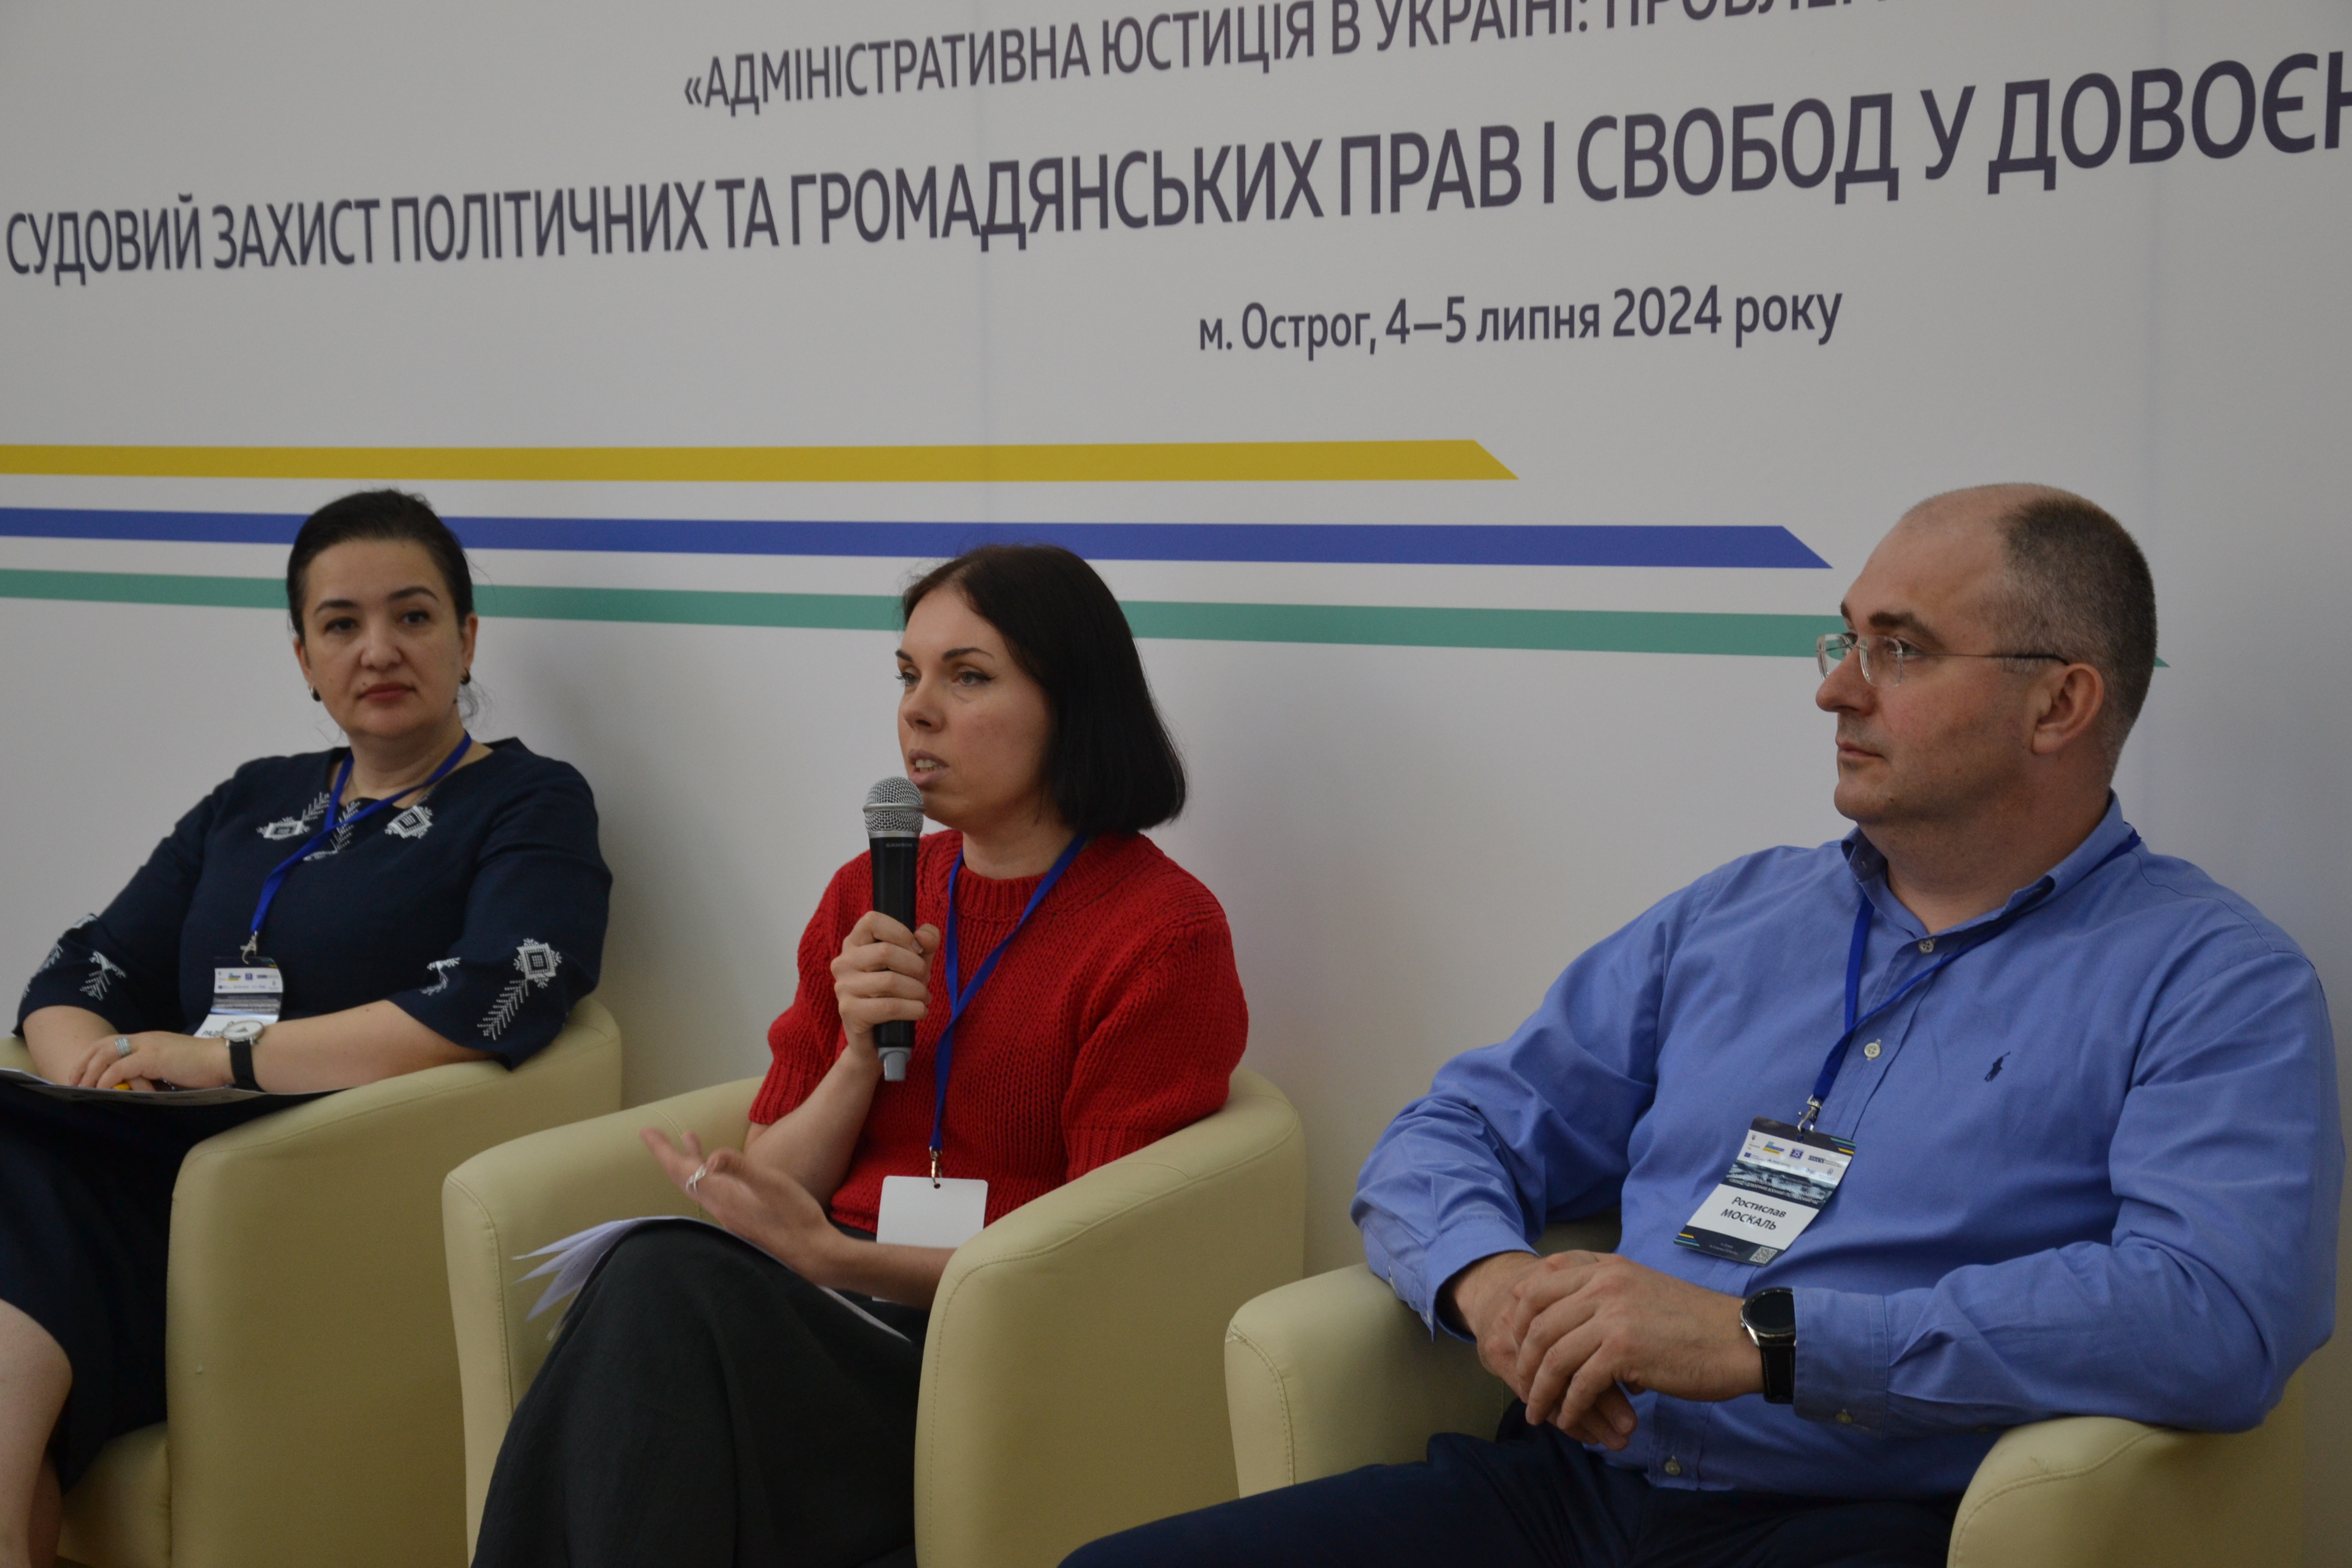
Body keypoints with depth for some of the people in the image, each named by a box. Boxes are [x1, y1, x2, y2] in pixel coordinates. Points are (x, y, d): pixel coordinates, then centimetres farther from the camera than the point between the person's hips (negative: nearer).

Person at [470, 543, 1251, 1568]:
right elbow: (771, 1191, 14)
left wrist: (836, 1256, -19)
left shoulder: (1163, 936, -2)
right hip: (821, 1322, 5)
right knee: (660, 1273, -30)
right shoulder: (868, 897, 16)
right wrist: (862, 1057, -5)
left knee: (667, 1290, -30)